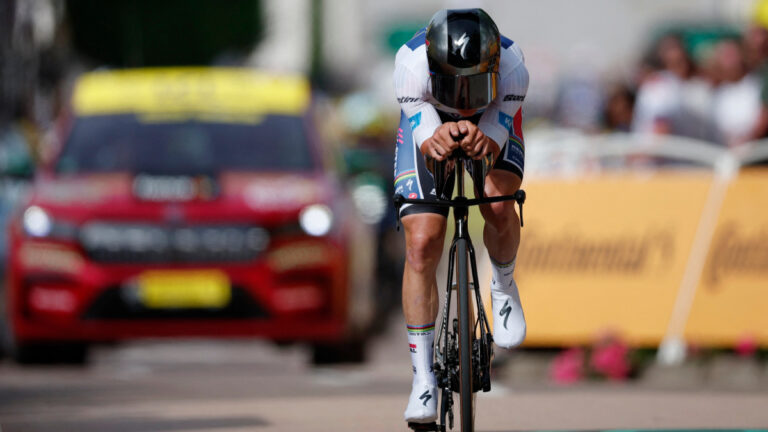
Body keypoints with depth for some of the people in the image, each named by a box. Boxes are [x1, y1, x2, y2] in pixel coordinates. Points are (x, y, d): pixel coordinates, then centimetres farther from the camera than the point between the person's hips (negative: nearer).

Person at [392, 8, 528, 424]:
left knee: (498, 204, -30)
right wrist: (436, 141, -62)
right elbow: (423, 135, -38)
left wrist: (480, 141, -61)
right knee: (422, 244, -13)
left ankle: (504, 286, 4)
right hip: (429, 124, 0)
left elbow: (493, 144, -37)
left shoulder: (511, 66, -37)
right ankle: (423, 378, -4)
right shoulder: (412, 63, -38)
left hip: (491, 124, 0)